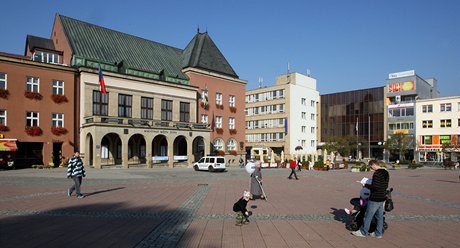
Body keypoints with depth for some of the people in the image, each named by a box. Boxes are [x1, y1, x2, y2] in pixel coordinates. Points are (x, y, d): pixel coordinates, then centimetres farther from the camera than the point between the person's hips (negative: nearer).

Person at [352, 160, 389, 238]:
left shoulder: (377, 173, -21)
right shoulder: (386, 172, 8)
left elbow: (375, 187, -26)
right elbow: (386, 186, 16)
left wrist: (366, 185, -12)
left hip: (375, 199, -9)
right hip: (383, 198, 9)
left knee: (368, 216, 3)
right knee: (380, 216, 14)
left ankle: (363, 232, 14)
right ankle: (379, 233, 23)